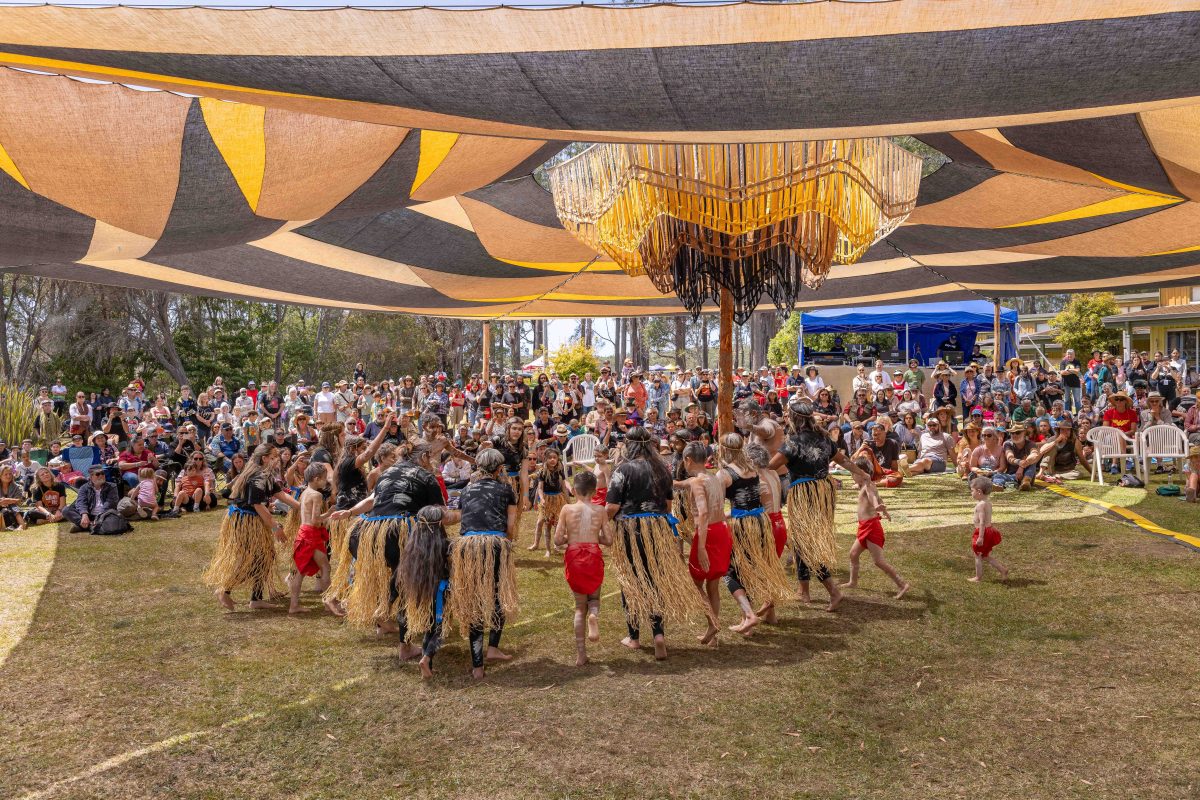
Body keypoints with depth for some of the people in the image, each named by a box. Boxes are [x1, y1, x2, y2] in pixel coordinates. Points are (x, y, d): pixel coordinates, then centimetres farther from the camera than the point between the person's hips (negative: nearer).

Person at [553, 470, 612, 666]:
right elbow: (608, 540, 1)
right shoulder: (600, 510, 0)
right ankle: (594, 616, -16)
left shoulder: (567, 510, -2)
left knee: (580, 605, 13)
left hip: (573, 558, 0)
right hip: (593, 557, 0)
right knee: (594, 598, 22)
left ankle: (580, 654, 10)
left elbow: (557, 541, -3)